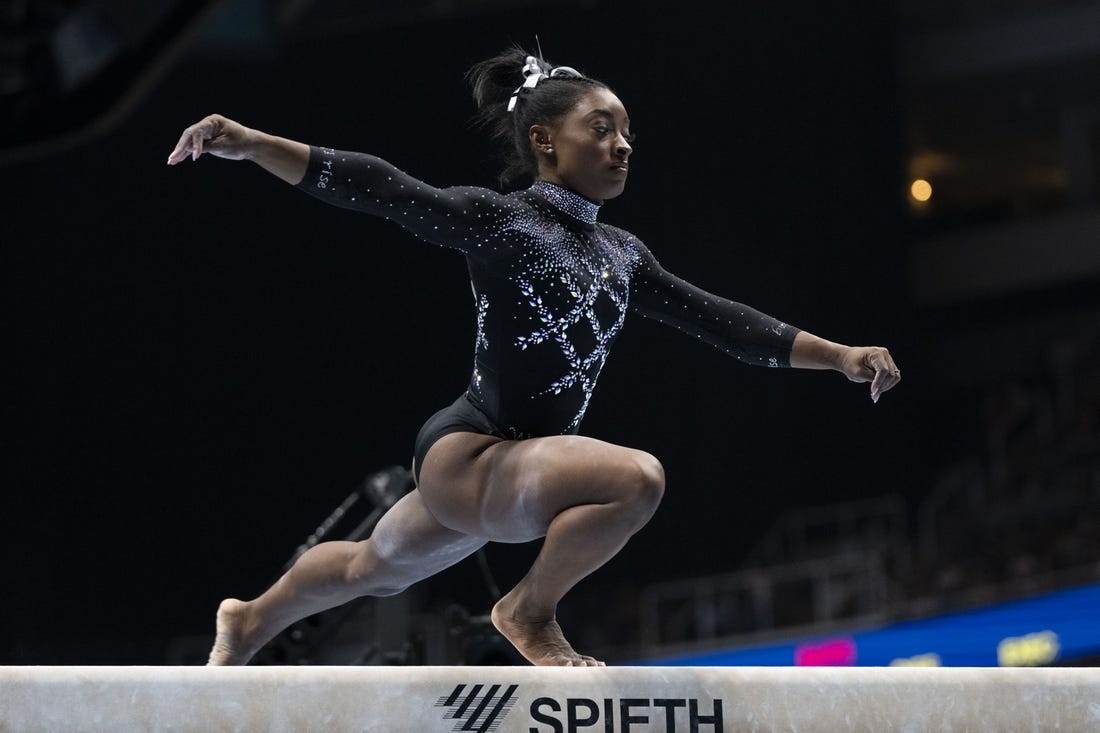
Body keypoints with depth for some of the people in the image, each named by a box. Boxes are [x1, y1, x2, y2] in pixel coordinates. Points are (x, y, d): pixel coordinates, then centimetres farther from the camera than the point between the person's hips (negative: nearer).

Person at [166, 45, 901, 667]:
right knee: (637, 479, -30)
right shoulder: (499, 219, -11)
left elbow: (719, 319, 13)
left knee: (376, 567, 28)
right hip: (467, 455, -8)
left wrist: (840, 356, 9)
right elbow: (380, 189, -21)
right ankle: (532, 612, -7)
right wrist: (250, 143, -33)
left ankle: (251, 622, 54)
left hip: (520, 464, 9)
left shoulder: (621, 253, 12)